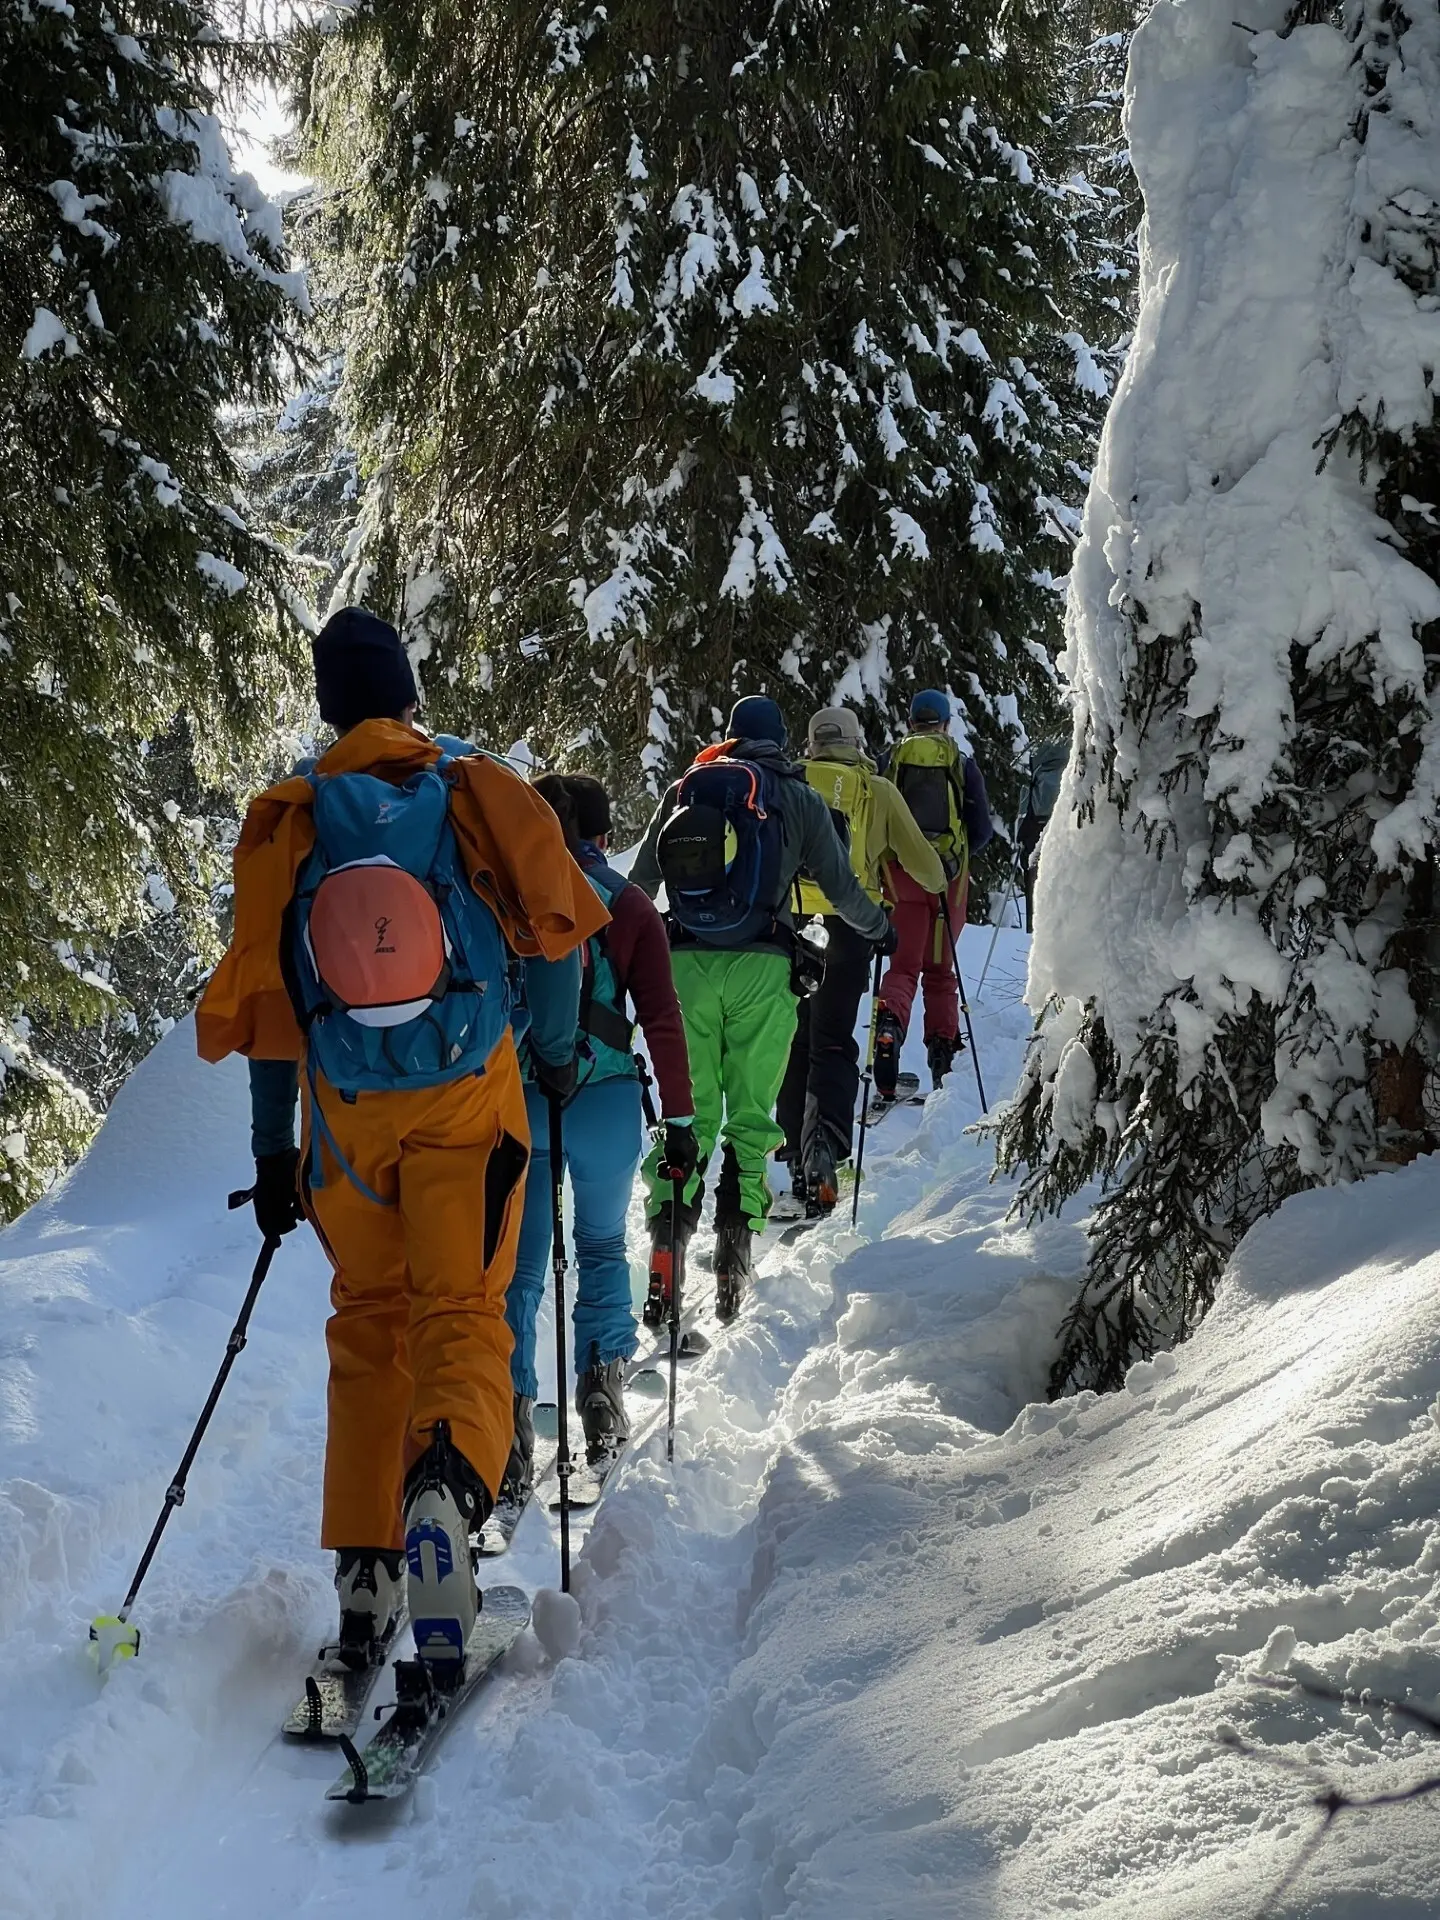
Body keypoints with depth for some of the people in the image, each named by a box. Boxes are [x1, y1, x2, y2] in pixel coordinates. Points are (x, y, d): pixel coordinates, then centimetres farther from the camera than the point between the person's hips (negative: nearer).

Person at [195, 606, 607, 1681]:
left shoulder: (286, 822, 4)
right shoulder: (477, 791, 0)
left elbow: (262, 997, 3)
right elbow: (555, 931, -2)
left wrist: (274, 1152, 10)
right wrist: (558, 1052, 15)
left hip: (345, 1112, 2)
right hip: (467, 1104, -2)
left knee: (368, 1325, 15)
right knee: (460, 1313, -1)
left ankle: (363, 1572, 9)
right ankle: (450, 1480, -33)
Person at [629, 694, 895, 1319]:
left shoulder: (683, 790, 13)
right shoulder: (796, 797, 6)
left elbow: (639, 883, 17)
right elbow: (840, 887, 8)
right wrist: (879, 928, 27)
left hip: (686, 963, 2)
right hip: (761, 968, -2)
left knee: (686, 1111, 4)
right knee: (750, 1114, 5)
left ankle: (665, 1254, -8)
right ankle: (733, 1255, -3)